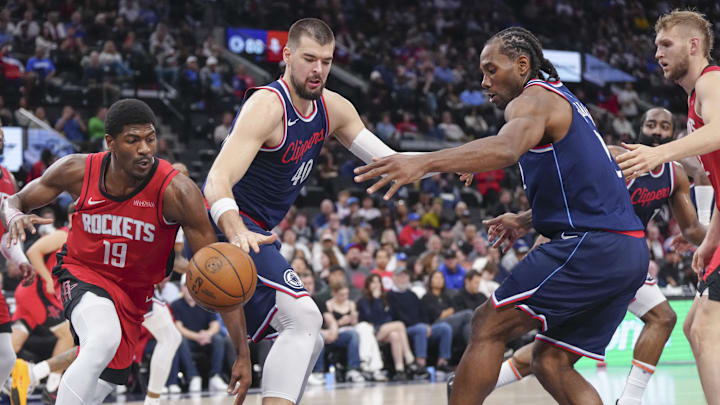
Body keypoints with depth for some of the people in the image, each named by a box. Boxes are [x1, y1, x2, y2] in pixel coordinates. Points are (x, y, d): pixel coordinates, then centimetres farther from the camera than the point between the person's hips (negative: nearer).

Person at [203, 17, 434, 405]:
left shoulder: (333, 108, 5)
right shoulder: (267, 106, -21)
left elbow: (384, 157, 13)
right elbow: (218, 180, -33)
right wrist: (236, 233, -52)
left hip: (255, 234, 10)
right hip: (228, 231, -10)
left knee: (307, 341, 16)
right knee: (303, 317, -25)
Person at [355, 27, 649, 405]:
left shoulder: (534, 99, -5)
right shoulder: (561, 99, 26)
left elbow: (506, 148, -29)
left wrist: (423, 162, -37)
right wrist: (524, 221, 32)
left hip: (592, 246, -10)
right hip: (628, 252, 10)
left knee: (488, 326, -4)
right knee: (551, 362, 12)